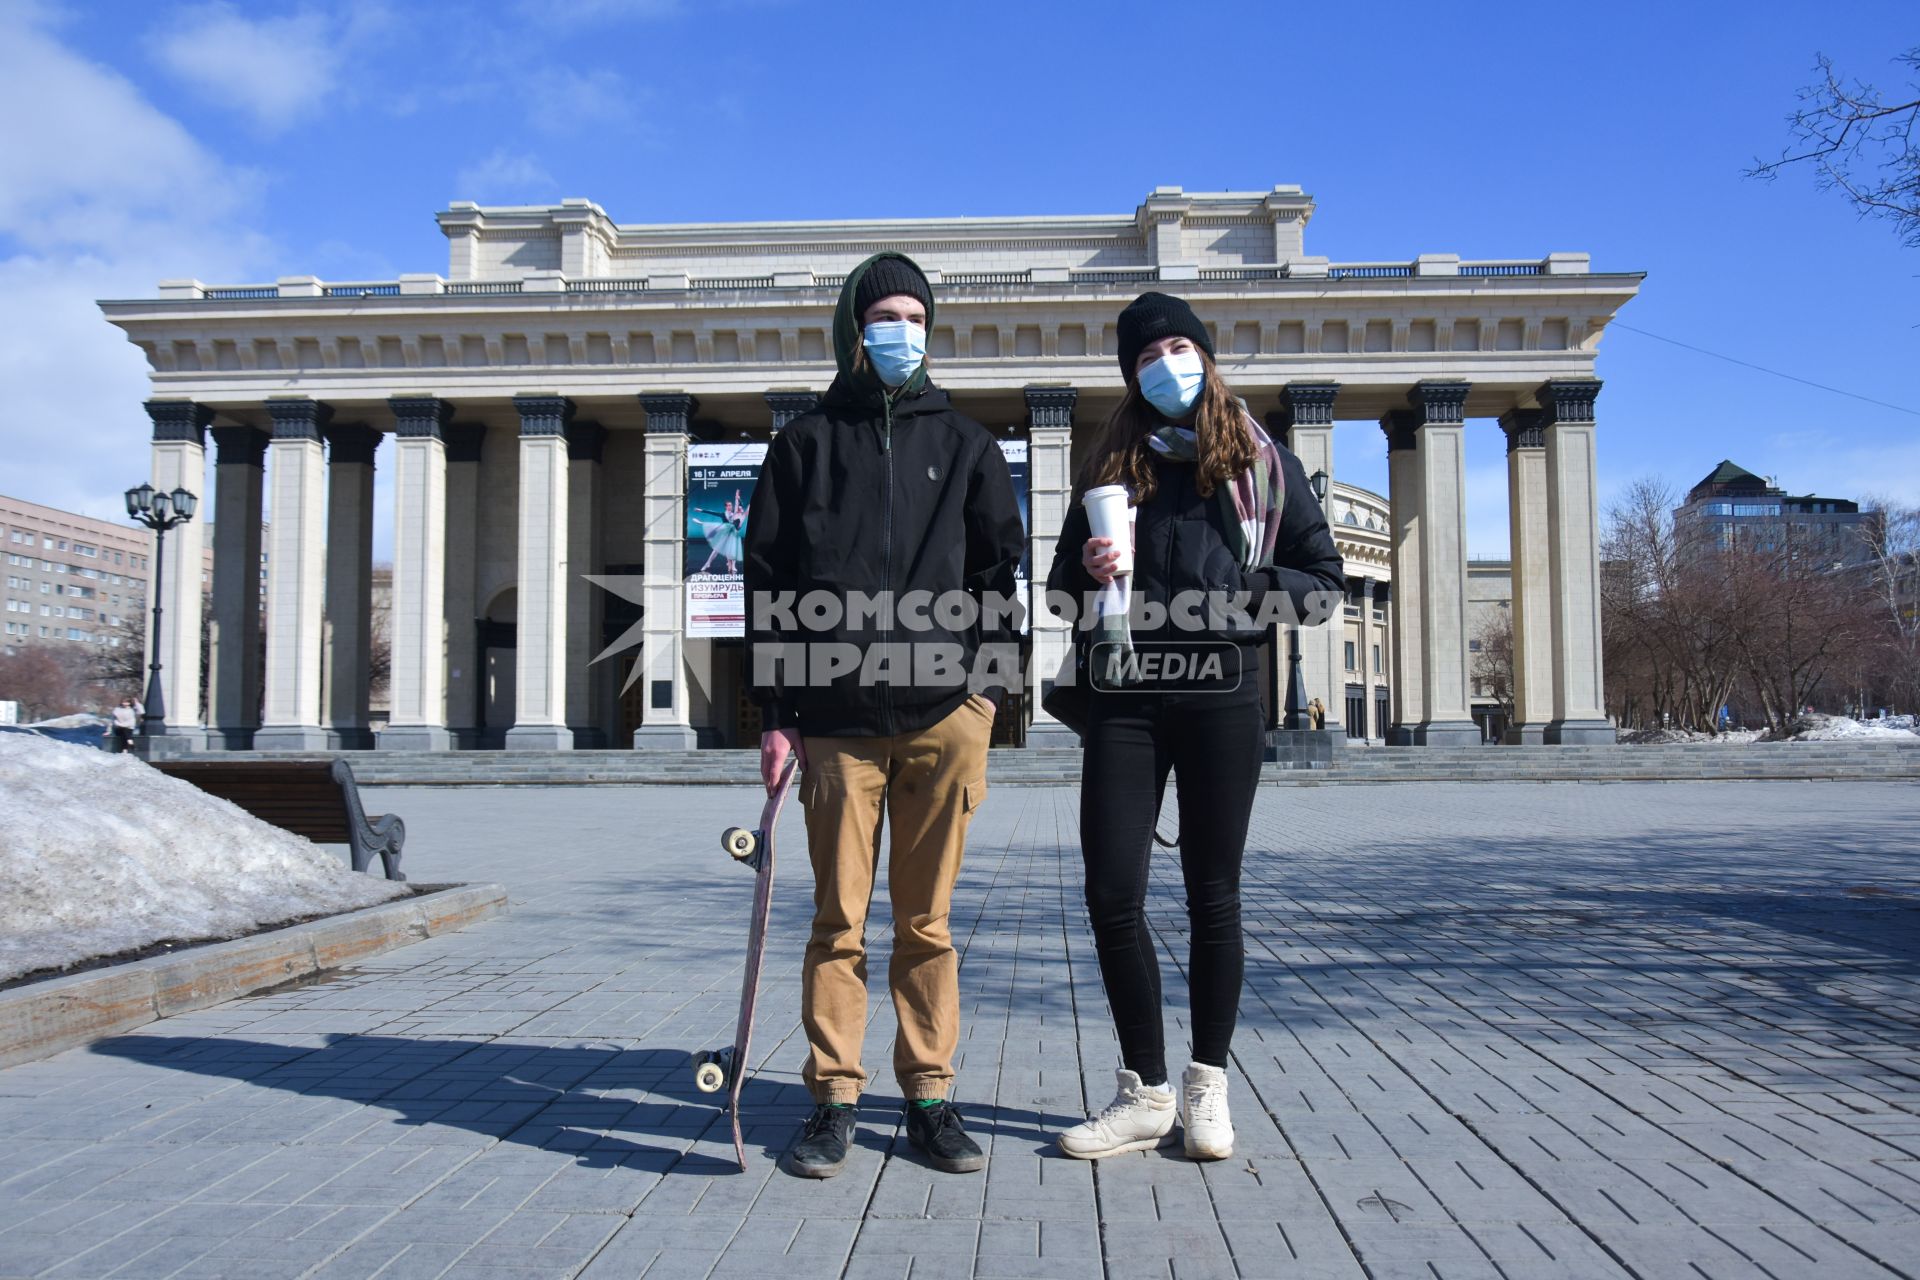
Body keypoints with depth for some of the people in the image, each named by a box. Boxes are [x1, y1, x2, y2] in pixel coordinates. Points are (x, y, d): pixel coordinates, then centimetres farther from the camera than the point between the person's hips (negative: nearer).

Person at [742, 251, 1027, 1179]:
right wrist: (776, 712, 1)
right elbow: (767, 579, 8)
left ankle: (930, 1096, 17)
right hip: (837, 719, 0)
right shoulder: (805, 444, 11)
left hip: (941, 716, 1)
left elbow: (1000, 569, 13)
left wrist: (986, 684, -1)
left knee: (925, 920, 7)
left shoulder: (963, 443, 15)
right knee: (839, 920, 3)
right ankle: (834, 1100, 14)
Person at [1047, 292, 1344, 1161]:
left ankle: (1207, 1088, 20)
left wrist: (1245, 595, -9)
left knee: (1213, 897, 5)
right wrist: (1090, 574, -4)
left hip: (1221, 699, -1)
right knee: (1111, 895, -4)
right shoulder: (1111, 468, 14)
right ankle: (1145, 1094, 11)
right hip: (1125, 704, 2)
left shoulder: (1263, 465, 9)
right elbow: (1062, 590, 18)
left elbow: (1324, 582, 8)